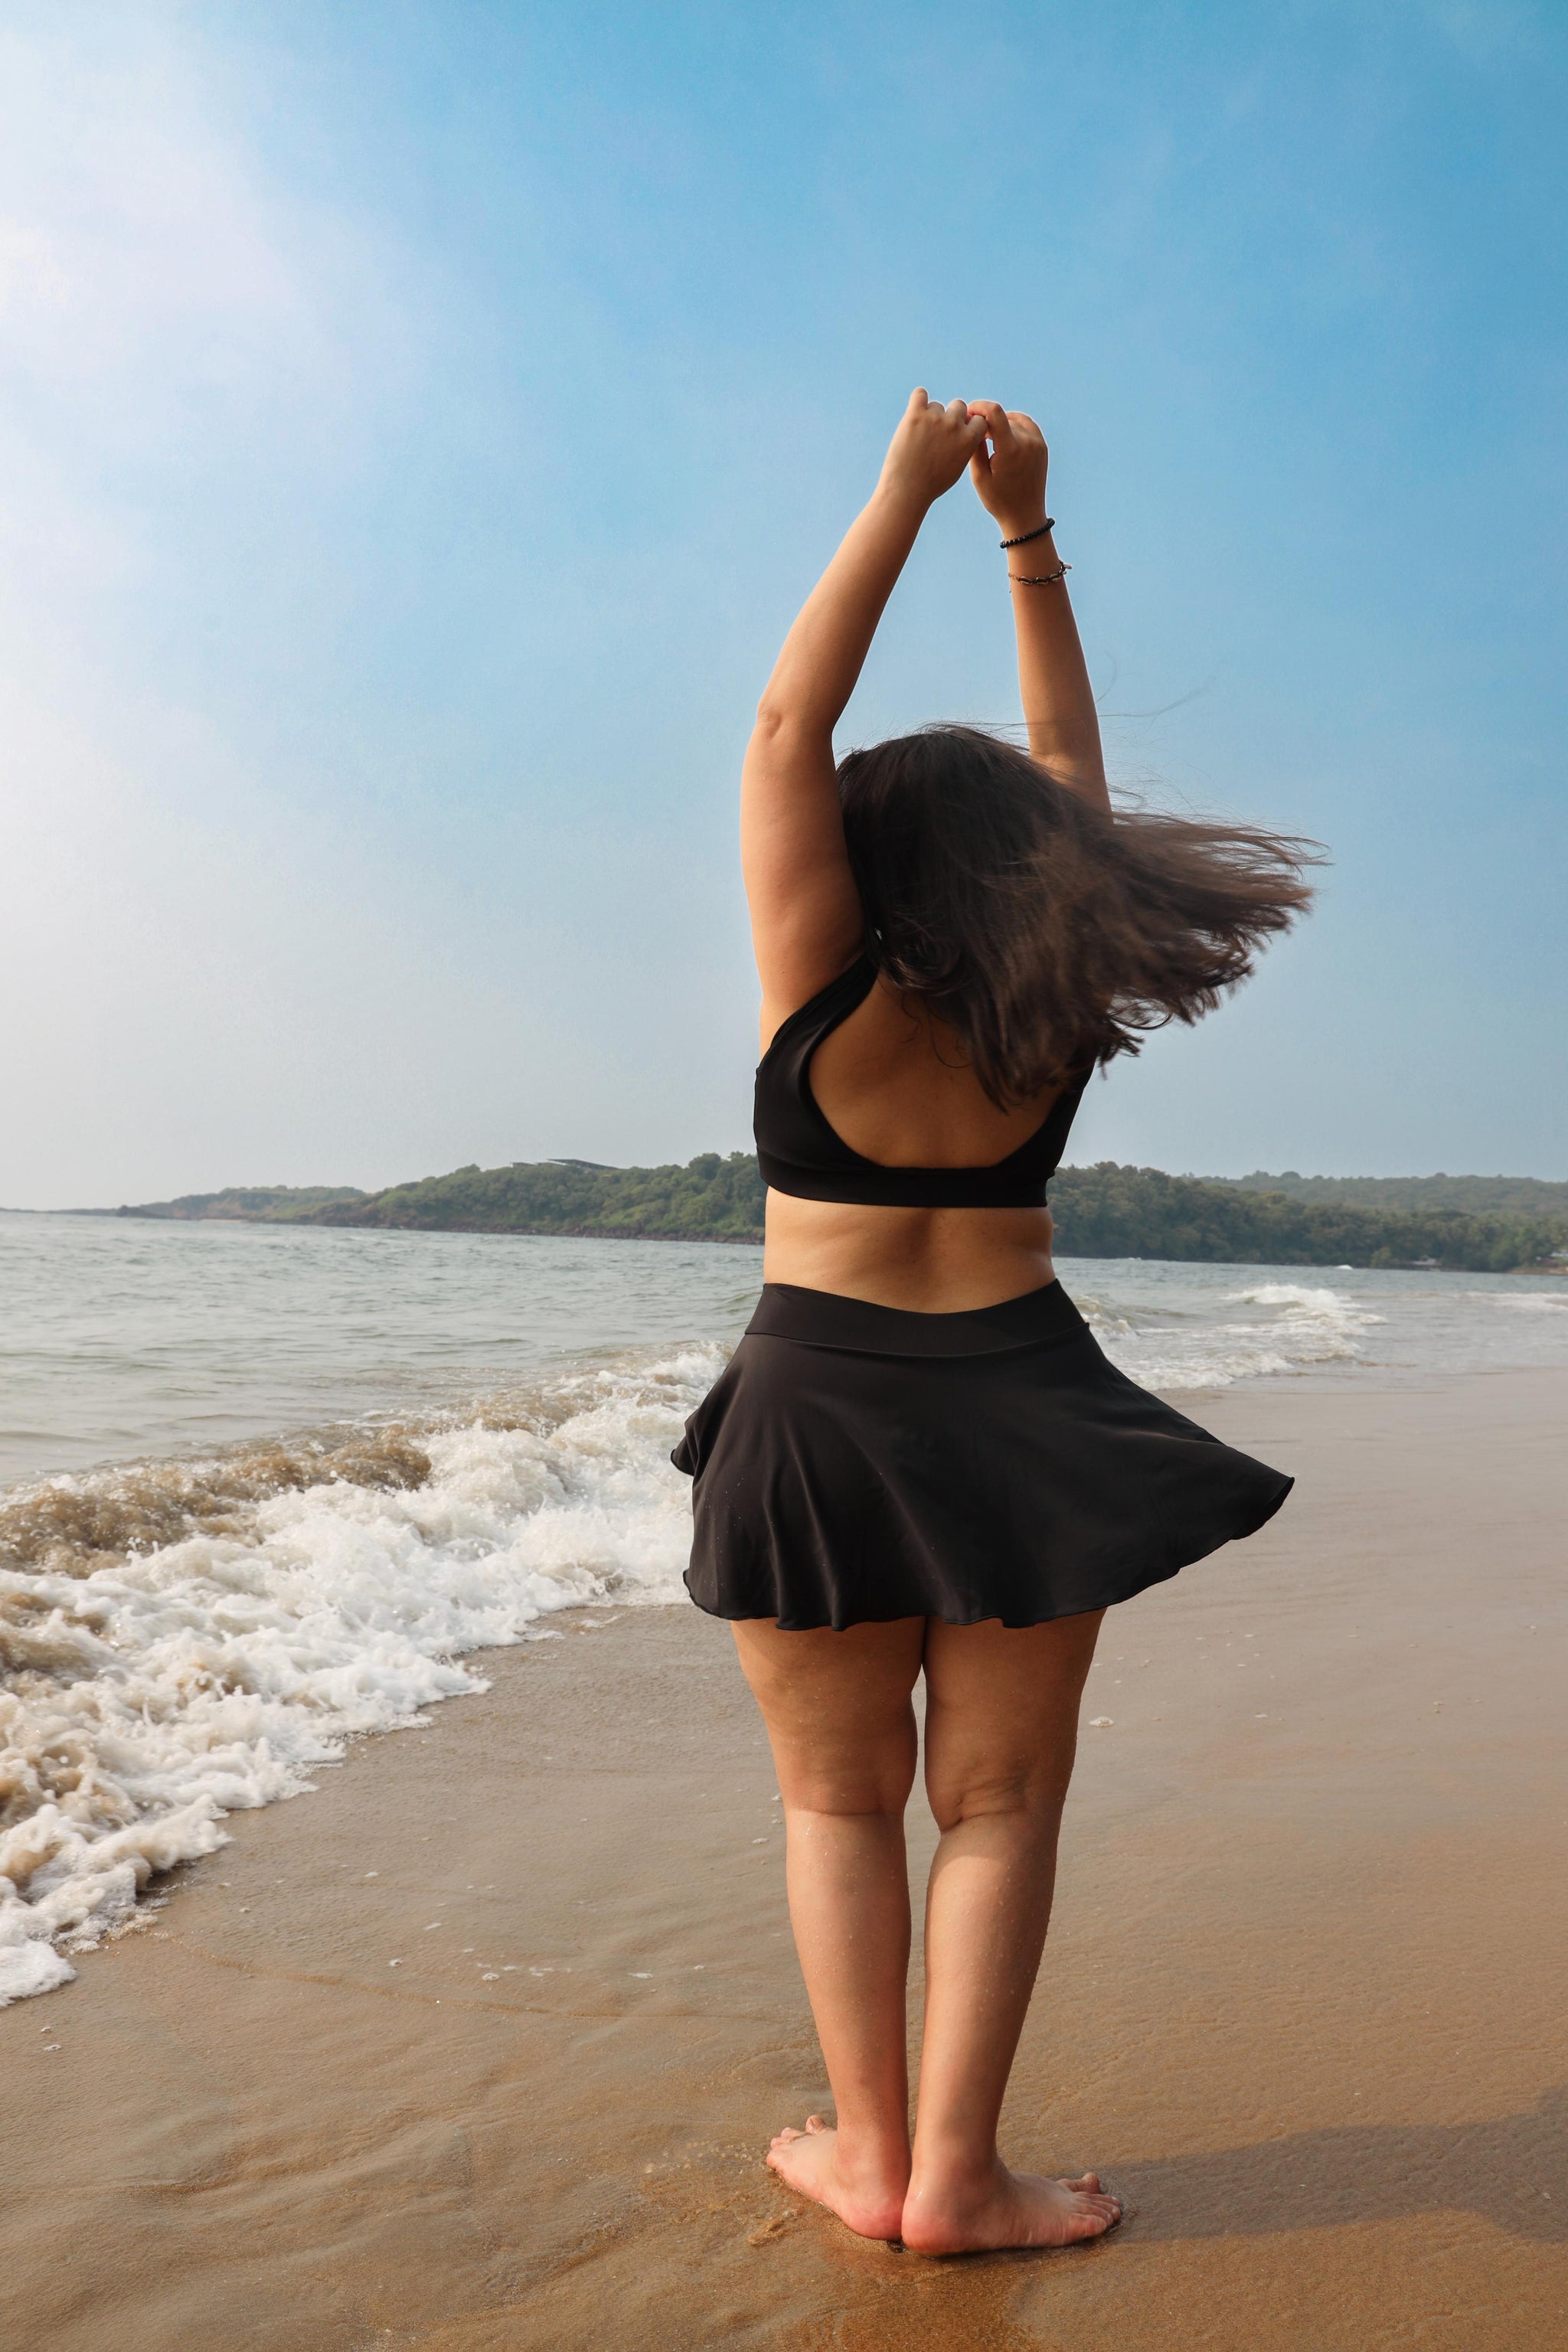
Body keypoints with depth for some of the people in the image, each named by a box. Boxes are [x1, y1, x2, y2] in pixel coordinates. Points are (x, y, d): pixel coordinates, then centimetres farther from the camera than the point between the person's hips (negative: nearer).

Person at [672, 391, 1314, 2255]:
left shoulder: (828, 996, -10)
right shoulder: (1053, 1007, -3)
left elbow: (788, 725, -6)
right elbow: (1067, 768, 8)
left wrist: (906, 492, -1)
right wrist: (1026, 533, 11)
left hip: (819, 1410, -1)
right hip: (1020, 1415, 2)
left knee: (839, 1795, 13)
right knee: (998, 1799, 10)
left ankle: (868, 2152, 17)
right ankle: (954, 2175, 12)